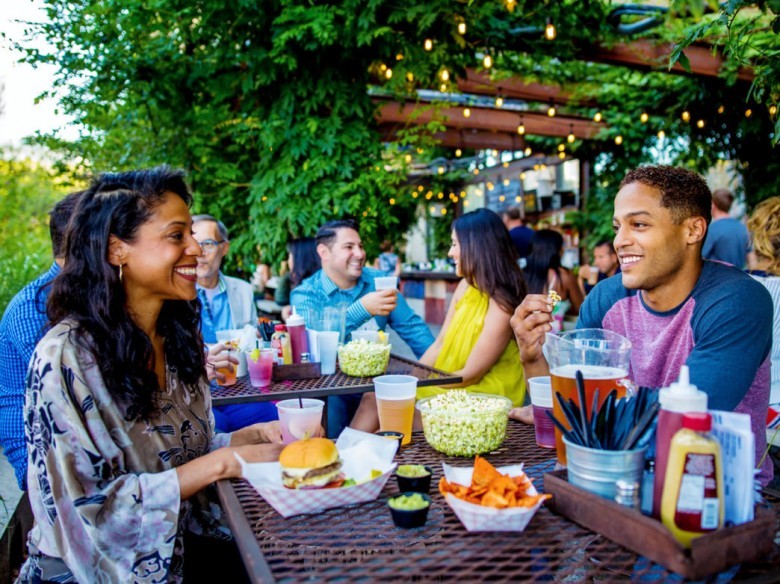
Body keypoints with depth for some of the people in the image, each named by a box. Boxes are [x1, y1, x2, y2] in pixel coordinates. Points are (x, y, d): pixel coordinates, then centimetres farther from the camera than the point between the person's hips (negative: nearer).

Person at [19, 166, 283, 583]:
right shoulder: (66, 357, -20)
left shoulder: (179, 334, 1)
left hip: (181, 547, 6)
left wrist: (257, 434, -7)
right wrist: (222, 463, -22)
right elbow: (86, 506, -20)